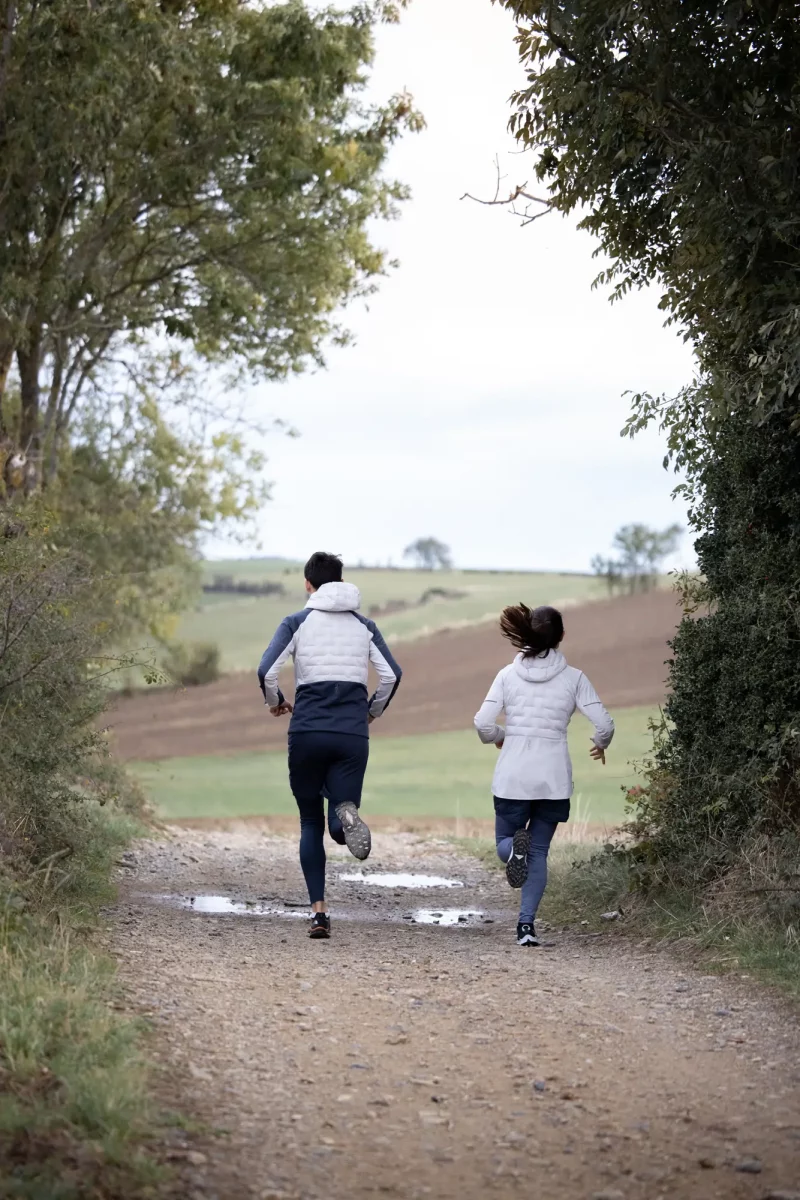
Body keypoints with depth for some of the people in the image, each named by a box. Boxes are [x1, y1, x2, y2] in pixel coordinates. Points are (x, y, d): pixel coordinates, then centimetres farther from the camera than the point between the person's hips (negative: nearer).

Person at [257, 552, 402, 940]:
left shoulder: (297, 622, 3)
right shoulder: (363, 625, 11)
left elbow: (266, 670, -9)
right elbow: (391, 674, 0)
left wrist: (275, 702, 10)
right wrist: (373, 711, 17)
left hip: (307, 731, -1)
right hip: (352, 734, 1)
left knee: (311, 823, 13)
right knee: (339, 825, 4)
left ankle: (318, 911, 0)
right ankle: (346, 814, -36)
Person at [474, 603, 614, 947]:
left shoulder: (508, 675, 1)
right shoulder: (573, 678, -1)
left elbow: (483, 723, -5)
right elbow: (604, 724, -5)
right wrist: (600, 745, 17)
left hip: (512, 776, 0)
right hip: (554, 777, 0)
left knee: (503, 840, 18)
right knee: (539, 853, 11)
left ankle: (514, 847, -19)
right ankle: (526, 924, -1)